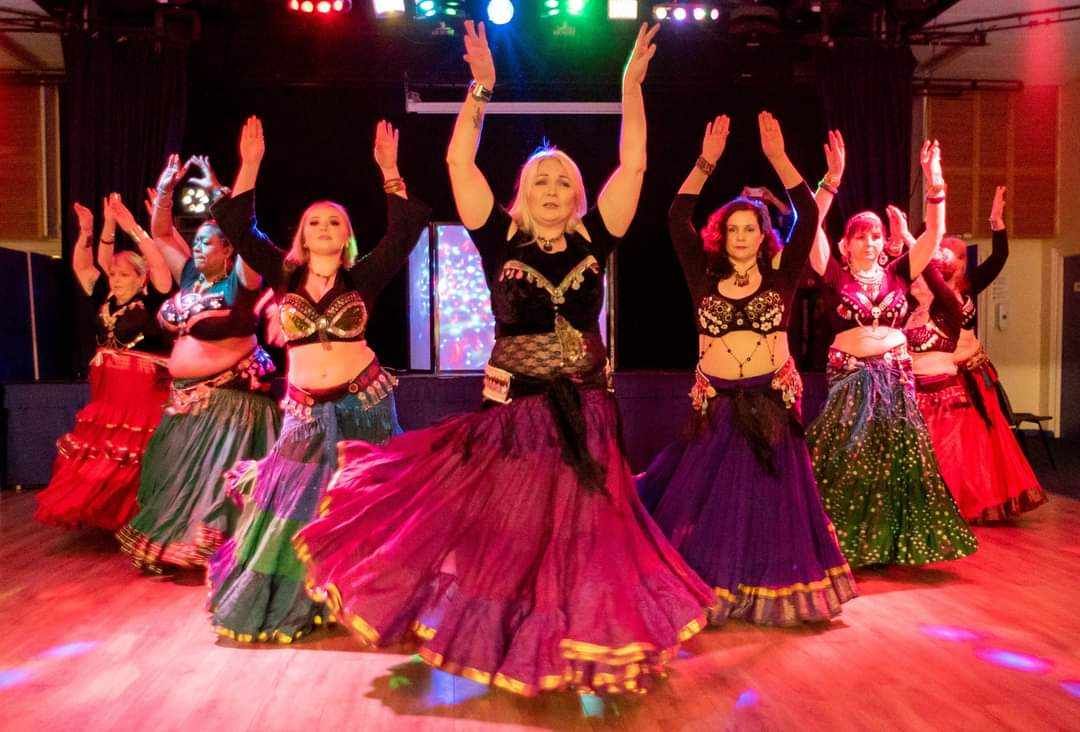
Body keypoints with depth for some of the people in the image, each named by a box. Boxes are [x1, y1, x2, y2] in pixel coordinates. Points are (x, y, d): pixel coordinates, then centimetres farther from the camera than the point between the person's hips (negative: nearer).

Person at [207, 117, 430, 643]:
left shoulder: (363, 278, 2)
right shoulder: (283, 275, 5)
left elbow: (407, 230, -5)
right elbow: (234, 225, 0)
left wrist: (389, 170, -8)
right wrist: (250, 165, -6)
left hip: (365, 402, -1)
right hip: (306, 411, 1)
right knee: (292, 501, 5)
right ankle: (286, 602, 24)